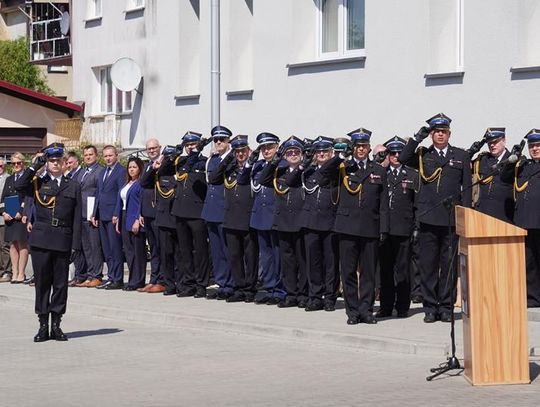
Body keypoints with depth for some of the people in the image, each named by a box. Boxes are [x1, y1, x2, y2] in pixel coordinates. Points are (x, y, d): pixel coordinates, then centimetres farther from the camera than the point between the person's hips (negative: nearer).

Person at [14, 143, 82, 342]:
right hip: (41, 240, 0)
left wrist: (75, 244, -2)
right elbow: (19, 186, -12)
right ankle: (43, 326, 7)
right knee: (42, 282, 2)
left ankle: (56, 325, 10)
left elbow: (77, 218, 6)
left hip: (63, 241, 0)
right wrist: (35, 166, -6)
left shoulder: (73, 187, 9)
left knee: (60, 283, 3)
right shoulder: (38, 183, 9)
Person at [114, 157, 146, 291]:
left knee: (138, 251, -4)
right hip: (124, 219, 9)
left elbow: (142, 203, -13)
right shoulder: (126, 184, 18)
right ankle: (133, 279, 12)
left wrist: (138, 220, -18)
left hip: (135, 220, -9)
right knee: (128, 250, 8)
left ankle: (137, 281, -2)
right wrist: (117, 220, 15)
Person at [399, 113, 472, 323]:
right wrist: (417, 138, -10)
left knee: (450, 265, 2)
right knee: (428, 265, 1)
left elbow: (466, 188, 8)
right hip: (428, 218, 0)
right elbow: (403, 158, -8)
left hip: (452, 219, 0)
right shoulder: (423, 155, 11)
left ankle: (446, 307, 10)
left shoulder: (461, 156, 10)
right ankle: (430, 308, 7)